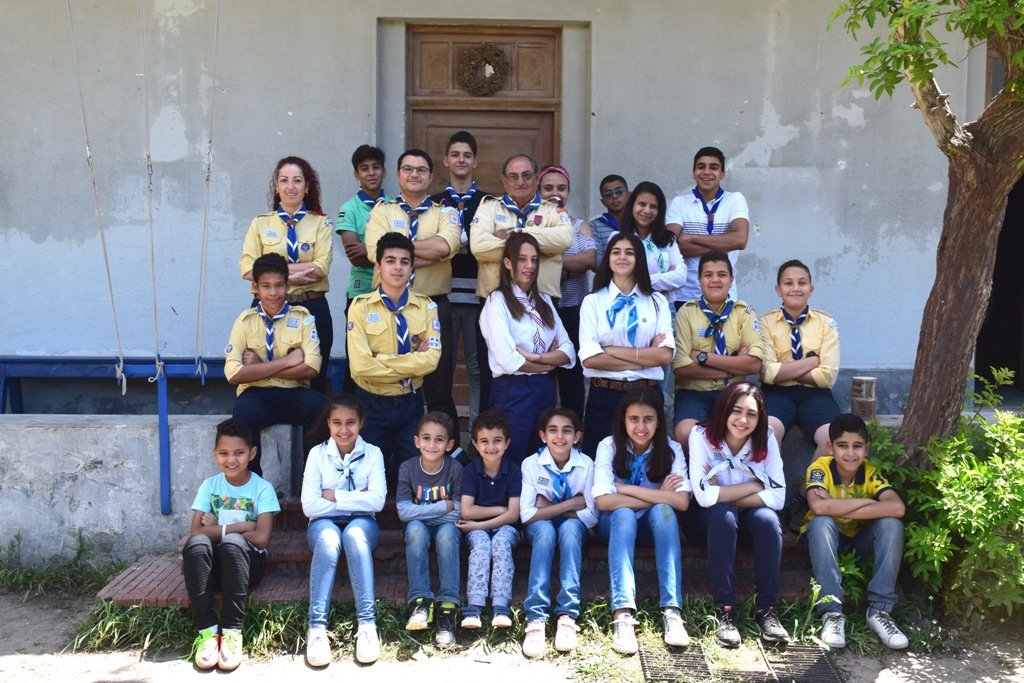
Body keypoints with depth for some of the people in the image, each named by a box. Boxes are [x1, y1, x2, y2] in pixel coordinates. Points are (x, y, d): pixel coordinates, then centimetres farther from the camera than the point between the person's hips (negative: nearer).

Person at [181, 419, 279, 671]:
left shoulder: (262, 488, -4)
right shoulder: (209, 486, 3)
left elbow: (261, 538, -15)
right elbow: (195, 532, -8)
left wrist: (218, 529, -9)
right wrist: (240, 526, -16)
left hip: (247, 562, -2)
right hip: (213, 564, 2)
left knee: (232, 543, -35)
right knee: (196, 544, -31)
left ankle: (232, 630, -25)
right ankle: (207, 628, -25)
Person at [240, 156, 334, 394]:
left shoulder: (320, 222, 6)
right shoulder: (260, 223, 9)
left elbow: (321, 267, -8)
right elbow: (248, 268, -4)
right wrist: (291, 277, -15)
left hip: (313, 310, -1)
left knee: (312, 381, 5)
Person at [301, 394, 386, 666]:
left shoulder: (373, 453, 0)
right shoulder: (317, 454, -1)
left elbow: (377, 501, -14)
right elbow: (309, 506, -11)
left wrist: (335, 496, -13)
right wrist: (356, 500, -12)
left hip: (362, 523, 0)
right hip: (324, 523, 0)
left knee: (354, 534, -37)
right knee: (328, 540, -36)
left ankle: (367, 624, -43)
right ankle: (317, 627, -42)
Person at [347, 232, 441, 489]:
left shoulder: (426, 307, -1)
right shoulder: (361, 307, -7)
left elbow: (431, 360, -16)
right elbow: (361, 365, -19)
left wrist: (381, 361, -19)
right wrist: (412, 361, -16)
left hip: (410, 403, 2)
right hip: (372, 404, -1)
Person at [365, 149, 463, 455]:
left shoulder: (445, 212, 7)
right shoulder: (382, 211, 7)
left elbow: (446, 246, -16)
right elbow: (376, 251, -12)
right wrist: (427, 254, -13)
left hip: (435, 306, -1)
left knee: (439, 388, 5)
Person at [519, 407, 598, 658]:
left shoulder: (586, 465, -11)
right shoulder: (531, 464, -13)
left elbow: (591, 516, -13)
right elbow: (526, 515, -17)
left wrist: (549, 507, -18)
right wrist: (571, 503, -21)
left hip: (573, 527, 1)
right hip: (540, 528, 0)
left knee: (569, 527, -34)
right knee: (545, 529, -35)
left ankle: (567, 616, -41)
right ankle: (536, 618, -43)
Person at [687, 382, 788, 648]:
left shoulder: (767, 439, -11)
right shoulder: (702, 436, -18)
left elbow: (777, 496, -17)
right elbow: (704, 496, -27)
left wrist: (724, 494, -22)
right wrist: (754, 486, -20)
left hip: (749, 517, 2)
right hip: (711, 519, -2)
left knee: (767, 518, -30)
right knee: (723, 514, -34)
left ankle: (767, 607, -20)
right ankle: (725, 608, -29)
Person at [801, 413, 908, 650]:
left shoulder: (870, 473, -14)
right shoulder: (820, 468, -20)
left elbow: (898, 508, -32)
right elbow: (818, 507, -40)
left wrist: (837, 508, -36)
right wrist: (867, 501, -32)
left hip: (858, 542, 2)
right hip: (824, 541, -2)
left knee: (891, 524, -25)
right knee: (821, 522, -35)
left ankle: (879, 610, -22)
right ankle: (831, 612, -33)